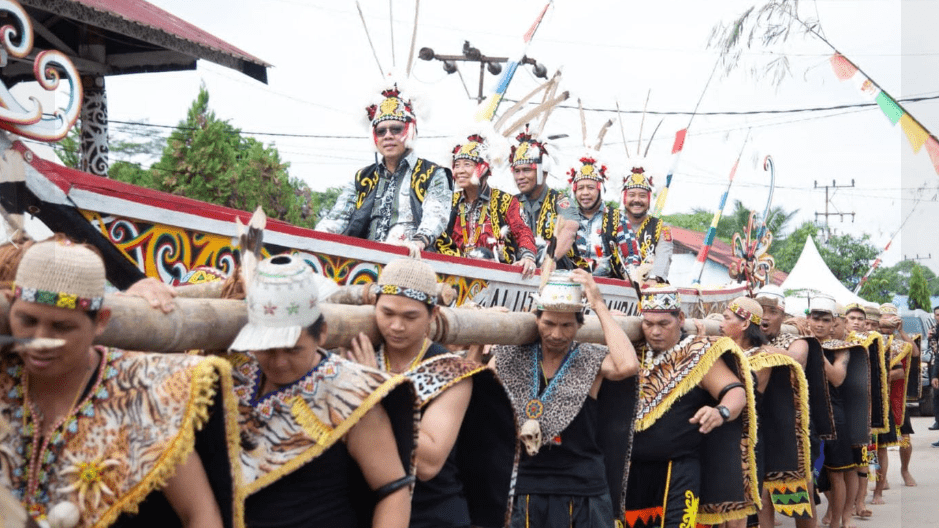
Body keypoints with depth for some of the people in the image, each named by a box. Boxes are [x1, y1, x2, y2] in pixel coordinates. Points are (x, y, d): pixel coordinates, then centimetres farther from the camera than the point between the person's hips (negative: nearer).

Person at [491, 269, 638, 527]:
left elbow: (628, 366, -22)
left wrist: (599, 305, -16)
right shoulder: (512, 357, 4)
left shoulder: (591, 361, -1)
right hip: (522, 488, 2)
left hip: (582, 489, -2)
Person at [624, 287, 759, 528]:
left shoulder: (697, 354, -6)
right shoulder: (635, 352, 8)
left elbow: (736, 392, -13)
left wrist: (720, 412, -35)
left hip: (680, 469, -5)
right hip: (633, 467, 5)